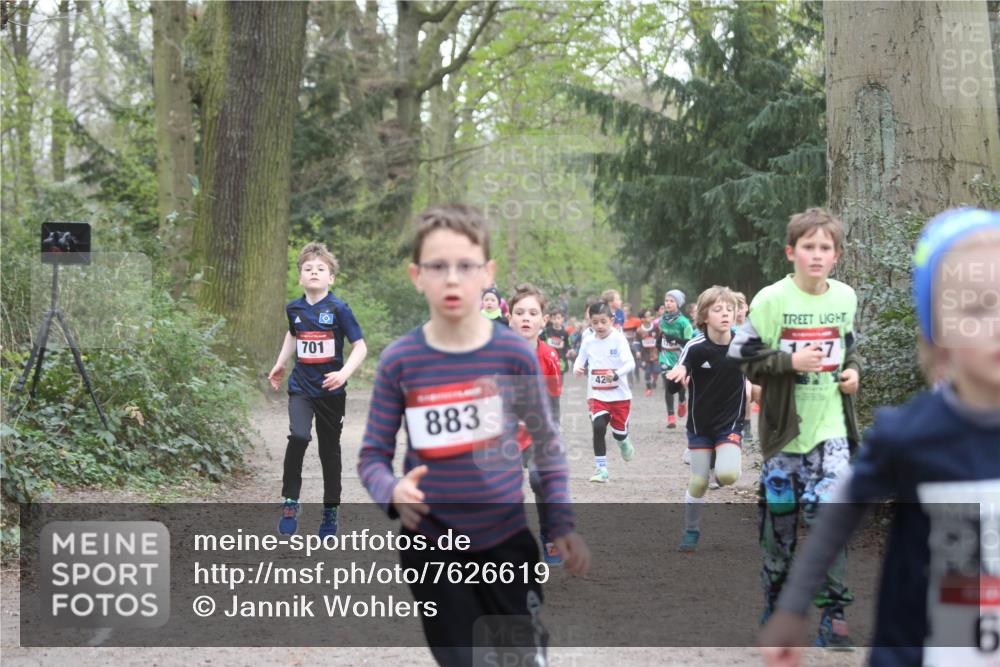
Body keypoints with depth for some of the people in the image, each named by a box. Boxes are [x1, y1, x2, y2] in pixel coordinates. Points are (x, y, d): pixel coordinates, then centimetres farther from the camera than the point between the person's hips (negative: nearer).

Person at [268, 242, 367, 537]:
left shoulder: (338, 309, -11)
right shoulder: (294, 308, 2)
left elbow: (360, 347, -11)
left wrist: (344, 374, -25)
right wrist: (280, 364, 22)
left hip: (331, 391, -2)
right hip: (301, 387, 2)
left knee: (330, 450, 8)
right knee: (298, 436, -22)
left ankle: (330, 510, 23)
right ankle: (290, 502, -11)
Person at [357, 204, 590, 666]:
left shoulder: (515, 353, -6)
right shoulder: (398, 361, -8)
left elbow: (546, 443, 5)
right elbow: (372, 456, -3)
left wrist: (562, 525, -1)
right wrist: (392, 493, -24)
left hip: (508, 541, 1)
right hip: (432, 547, -1)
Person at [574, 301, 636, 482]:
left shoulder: (619, 339, -11)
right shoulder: (588, 341, 0)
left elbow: (630, 363, -18)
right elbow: (580, 360, 10)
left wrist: (616, 375, -36)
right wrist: (577, 369, -14)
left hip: (619, 394, -2)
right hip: (597, 395, 2)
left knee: (619, 431, 7)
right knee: (598, 427, -15)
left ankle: (624, 442, 46)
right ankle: (601, 469, -5)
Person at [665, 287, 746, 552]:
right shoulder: (695, 348, -17)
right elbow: (673, 386, -16)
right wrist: (677, 376, -36)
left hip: (730, 423, 0)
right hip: (700, 425, 0)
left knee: (728, 475, -20)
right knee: (697, 482, 4)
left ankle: (725, 462, 16)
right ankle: (691, 531, 24)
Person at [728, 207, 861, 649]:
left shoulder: (845, 297, 3)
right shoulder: (772, 300, -11)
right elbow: (742, 357, -9)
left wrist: (852, 369, 3)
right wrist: (790, 361, -20)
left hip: (831, 427, 2)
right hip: (784, 428, -2)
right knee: (779, 515, 9)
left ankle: (832, 613, -3)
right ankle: (775, 601, 26)